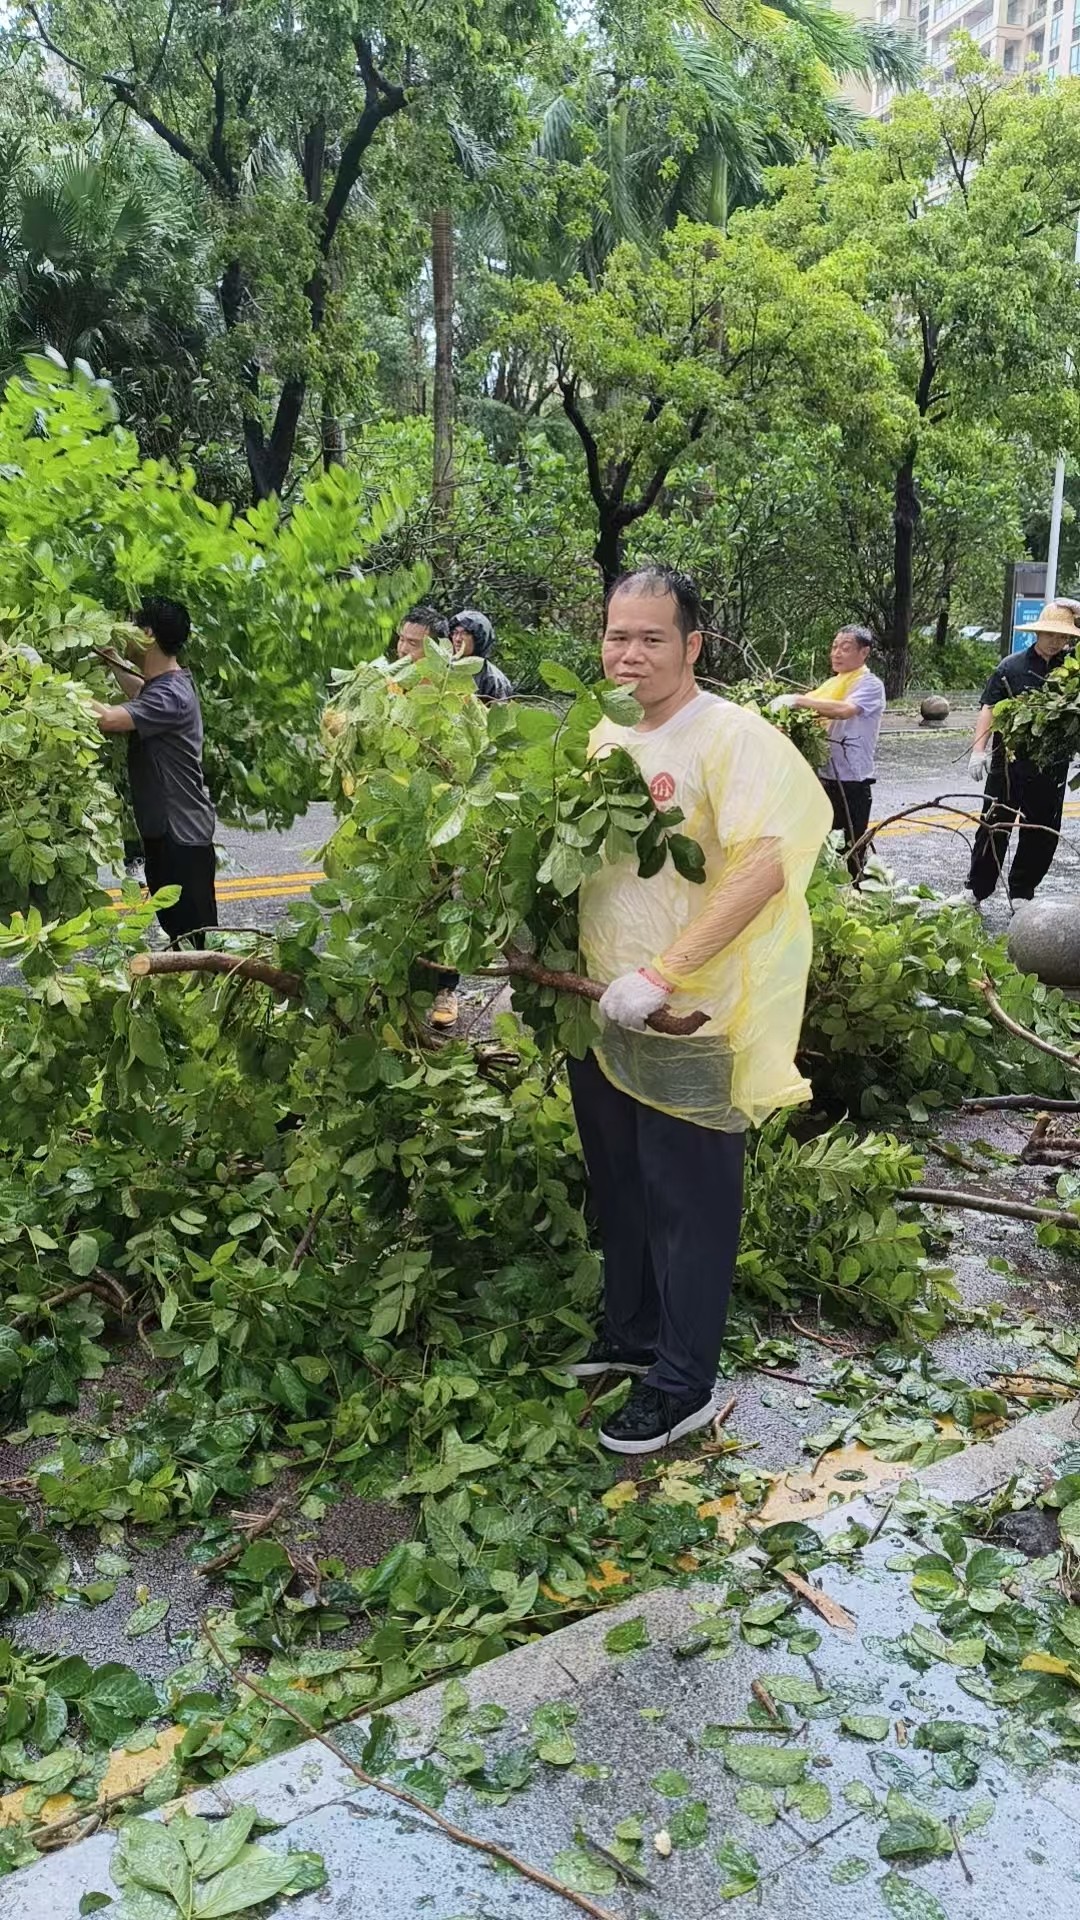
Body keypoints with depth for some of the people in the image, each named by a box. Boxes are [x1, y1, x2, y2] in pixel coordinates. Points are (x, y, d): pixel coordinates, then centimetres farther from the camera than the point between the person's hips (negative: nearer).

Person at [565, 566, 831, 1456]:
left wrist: (660, 973, -30)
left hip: (690, 1023, -7)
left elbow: (763, 865, -28)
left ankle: (684, 1384, 23)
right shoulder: (603, 738, 7)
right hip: (605, 1014, 8)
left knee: (687, 1204, 6)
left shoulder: (733, 737, -16)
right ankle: (630, 1334, 42)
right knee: (618, 1188, 21)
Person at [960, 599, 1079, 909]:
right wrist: (978, 751, -13)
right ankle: (976, 890, 15)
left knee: (1042, 834, 9)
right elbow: (989, 709, -3)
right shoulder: (1012, 667, -1)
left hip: (1051, 767, 2)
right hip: (1009, 763, -2)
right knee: (994, 827, 6)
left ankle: (1021, 893, 23)